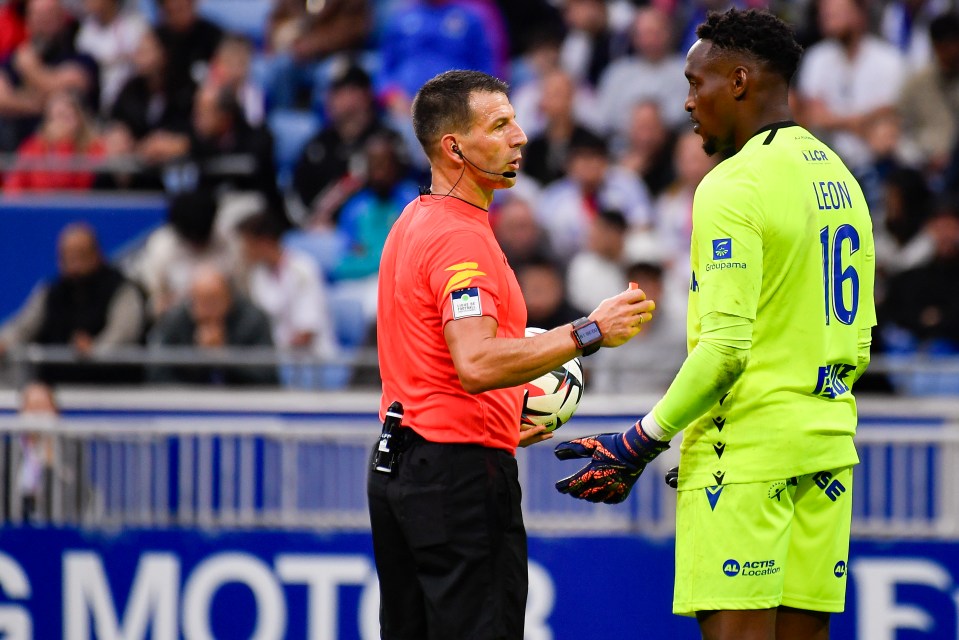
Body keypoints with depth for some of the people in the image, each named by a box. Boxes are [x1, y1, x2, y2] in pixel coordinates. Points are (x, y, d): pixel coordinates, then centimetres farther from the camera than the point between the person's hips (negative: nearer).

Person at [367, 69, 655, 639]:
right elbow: (476, 363, -28)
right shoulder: (461, 236, -16)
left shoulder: (415, 223, 17)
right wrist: (588, 332, -26)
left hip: (398, 464, 10)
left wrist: (508, 415, 22)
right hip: (460, 469, -10)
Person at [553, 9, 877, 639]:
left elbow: (725, 347, -18)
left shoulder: (733, 187, -12)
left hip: (746, 450, -8)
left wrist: (641, 443, -13)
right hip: (826, 445, 8)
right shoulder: (840, 178, 15)